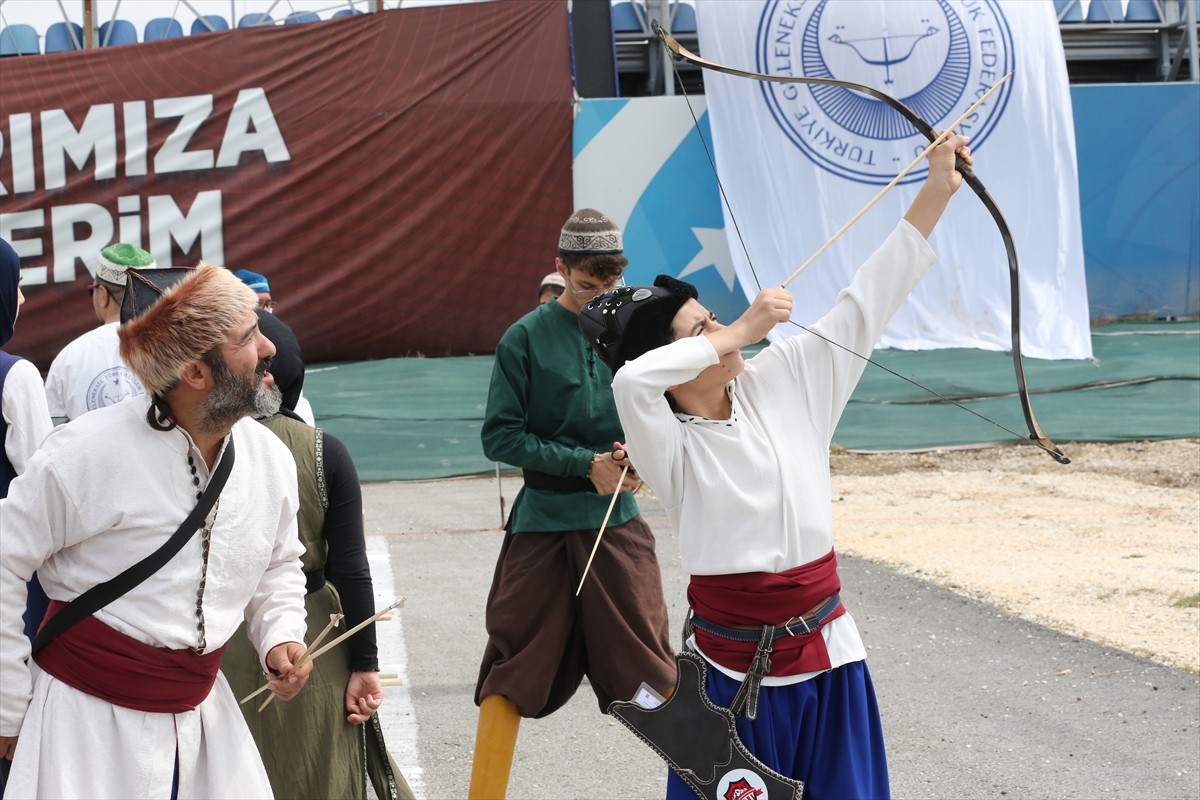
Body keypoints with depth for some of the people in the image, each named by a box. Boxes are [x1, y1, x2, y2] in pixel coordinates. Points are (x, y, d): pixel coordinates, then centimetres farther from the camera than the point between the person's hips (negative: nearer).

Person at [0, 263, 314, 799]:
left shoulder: (271, 458, 0)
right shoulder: (90, 452, -18)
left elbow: (278, 567, 19)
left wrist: (280, 637, -1)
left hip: (202, 711, 5)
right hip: (89, 716, -5)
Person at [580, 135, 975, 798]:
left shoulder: (783, 384, 1)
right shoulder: (669, 444, -13)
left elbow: (864, 304, 2)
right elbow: (630, 380, -35)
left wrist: (937, 189, -2)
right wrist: (740, 334, -24)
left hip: (824, 651, 4)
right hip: (733, 666, -4)